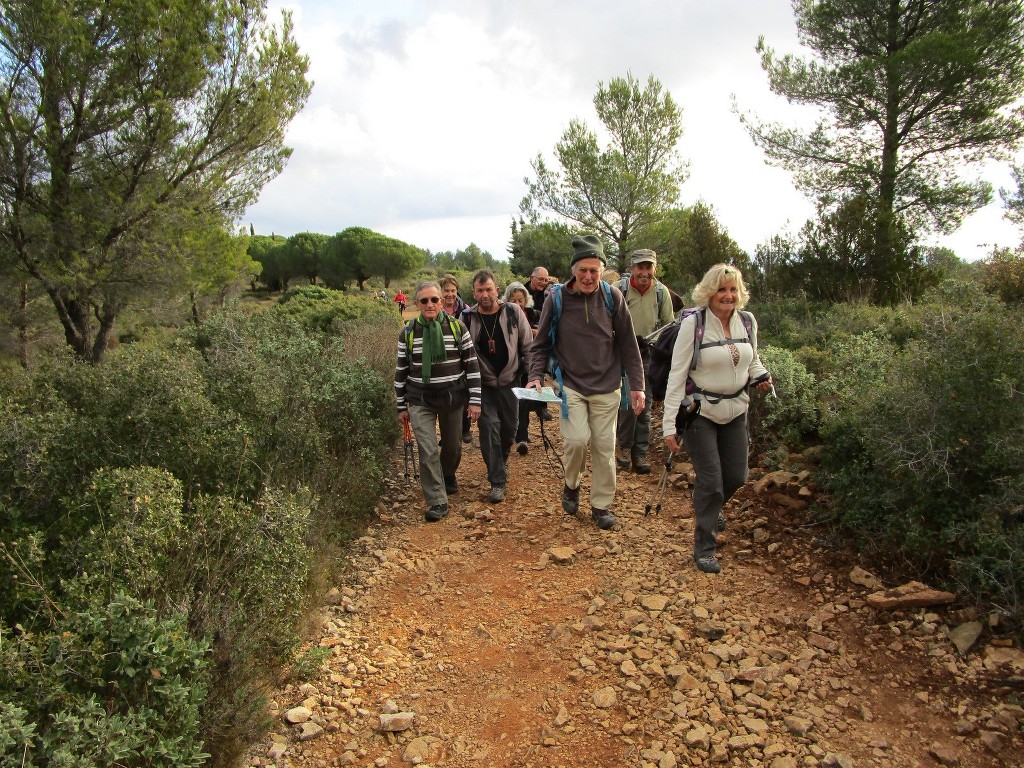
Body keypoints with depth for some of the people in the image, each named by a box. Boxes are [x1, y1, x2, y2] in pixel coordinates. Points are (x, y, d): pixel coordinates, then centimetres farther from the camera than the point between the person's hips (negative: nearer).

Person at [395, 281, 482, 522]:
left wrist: (475, 400, -5)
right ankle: (437, 501, 4)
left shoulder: (457, 328, -4)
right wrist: (402, 406, 6)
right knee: (428, 451, -7)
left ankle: (448, 475, 47)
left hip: (453, 398, 1)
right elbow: (401, 371, 6)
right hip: (421, 402, 0)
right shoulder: (408, 333, -1)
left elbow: (472, 365, -1)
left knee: (452, 446, 15)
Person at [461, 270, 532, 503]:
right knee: (489, 426, -10)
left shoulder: (513, 312, -9)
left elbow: (528, 346, -2)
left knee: (510, 426, 12)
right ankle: (497, 481, 0)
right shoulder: (467, 318, -9)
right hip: (482, 384, -1)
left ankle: (502, 461, 43)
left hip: (509, 381, 1)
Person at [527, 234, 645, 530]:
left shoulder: (612, 296, -4)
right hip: (571, 386, -1)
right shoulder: (557, 300, -7)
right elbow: (541, 344, 3)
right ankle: (571, 486, 16)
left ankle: (601, 505, 24)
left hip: (607, 388, 1)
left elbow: (628, 344, 1)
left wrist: (637, 385, 0)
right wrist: (536, 376, -12)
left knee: (605, 447, 5)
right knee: (577, 439, -15)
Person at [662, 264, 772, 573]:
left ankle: (710, 507, 48)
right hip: (700, 412, -5)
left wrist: (762, 376, -7)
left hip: (735, 411, 5)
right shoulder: (693, 324, -14)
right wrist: (669, 424, -17)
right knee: (710, 480, -2)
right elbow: (677, 375, -14)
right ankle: (704, 547, 16)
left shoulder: (747, 322, 1)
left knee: (736, 476, 14)